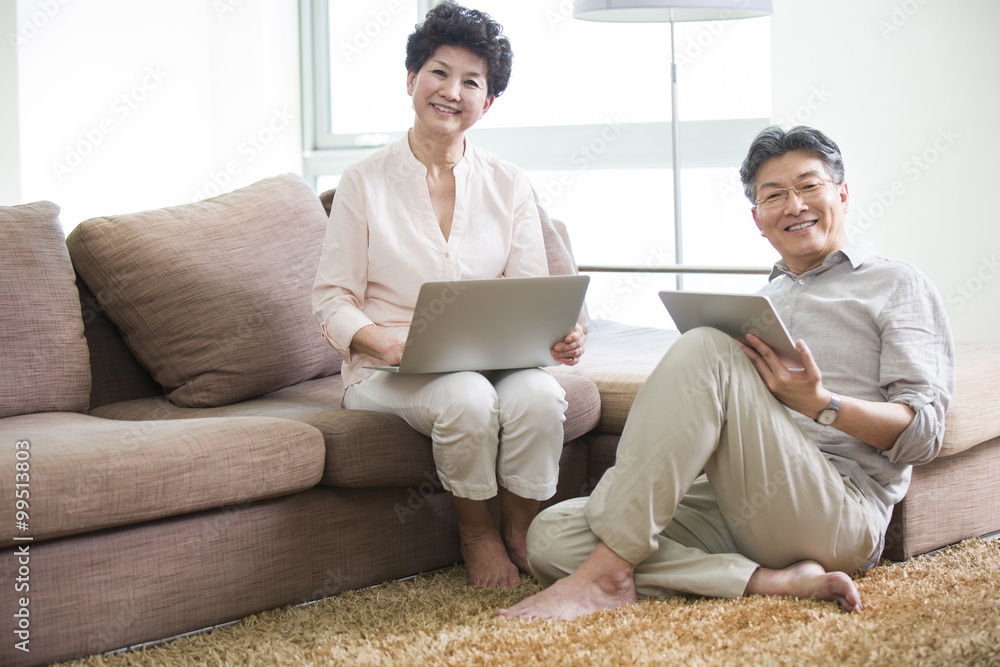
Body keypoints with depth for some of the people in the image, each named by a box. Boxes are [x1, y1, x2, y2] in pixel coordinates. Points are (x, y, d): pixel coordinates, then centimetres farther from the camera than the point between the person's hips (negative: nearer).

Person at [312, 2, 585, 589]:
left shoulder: (508, 185, 9)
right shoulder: (365, 182, 1)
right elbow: (332, 301, -2)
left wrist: (559, 336, -18)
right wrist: (389, 343, -22)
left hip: (493, 359, 2)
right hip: (390, 369, -2)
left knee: (540, 396, -31)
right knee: (468, 399, -34)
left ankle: (521, 531, -6)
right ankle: (476, 535, -6)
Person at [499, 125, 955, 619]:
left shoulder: (896, 285, 13)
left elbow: (923, 433, 1)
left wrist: (820, 403, -17)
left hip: (839, 515, -6)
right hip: (732, 510, 6)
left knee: (705, 349, -27)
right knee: (550, 535, -17)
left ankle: (606, 572, -29)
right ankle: (772, 582, -25)